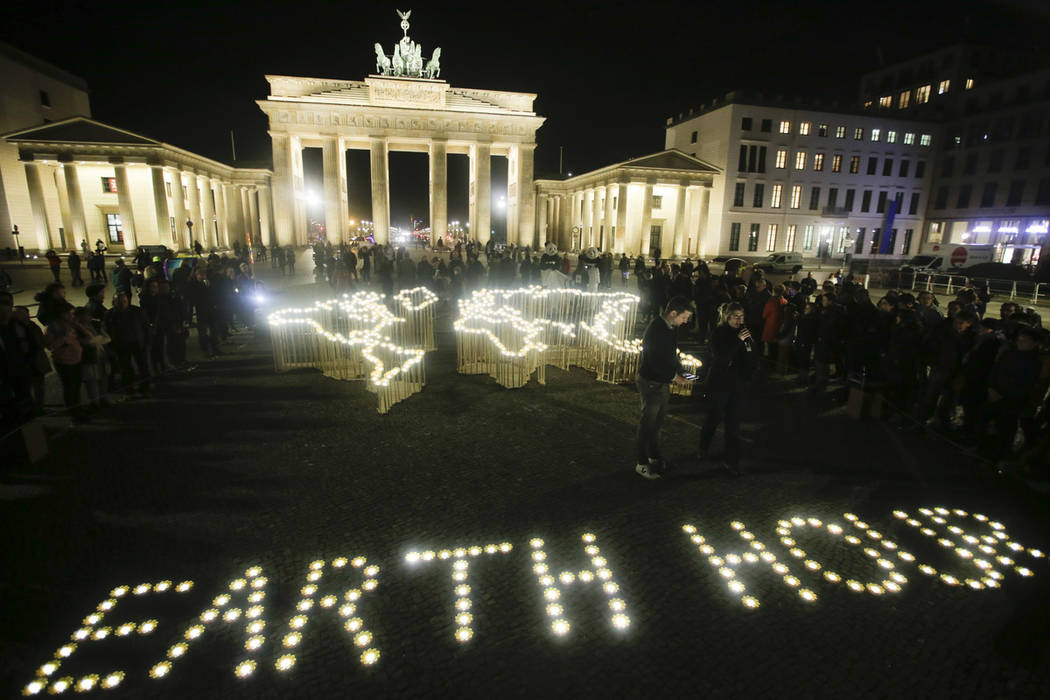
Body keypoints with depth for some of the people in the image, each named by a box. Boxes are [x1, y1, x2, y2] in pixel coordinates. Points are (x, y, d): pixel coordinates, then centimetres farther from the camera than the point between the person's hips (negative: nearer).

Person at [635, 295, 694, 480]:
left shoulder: (672, 328, 5)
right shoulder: (655, 329, -24)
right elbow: (654, 361, -27)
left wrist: (681, 371, 3)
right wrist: (674, 377, -18)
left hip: (663, 382, 9)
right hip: (650, 383, -9)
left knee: (658, 421, 19)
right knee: (648, 422, 2)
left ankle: (654, 456, 34)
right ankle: (642, 463, 15)